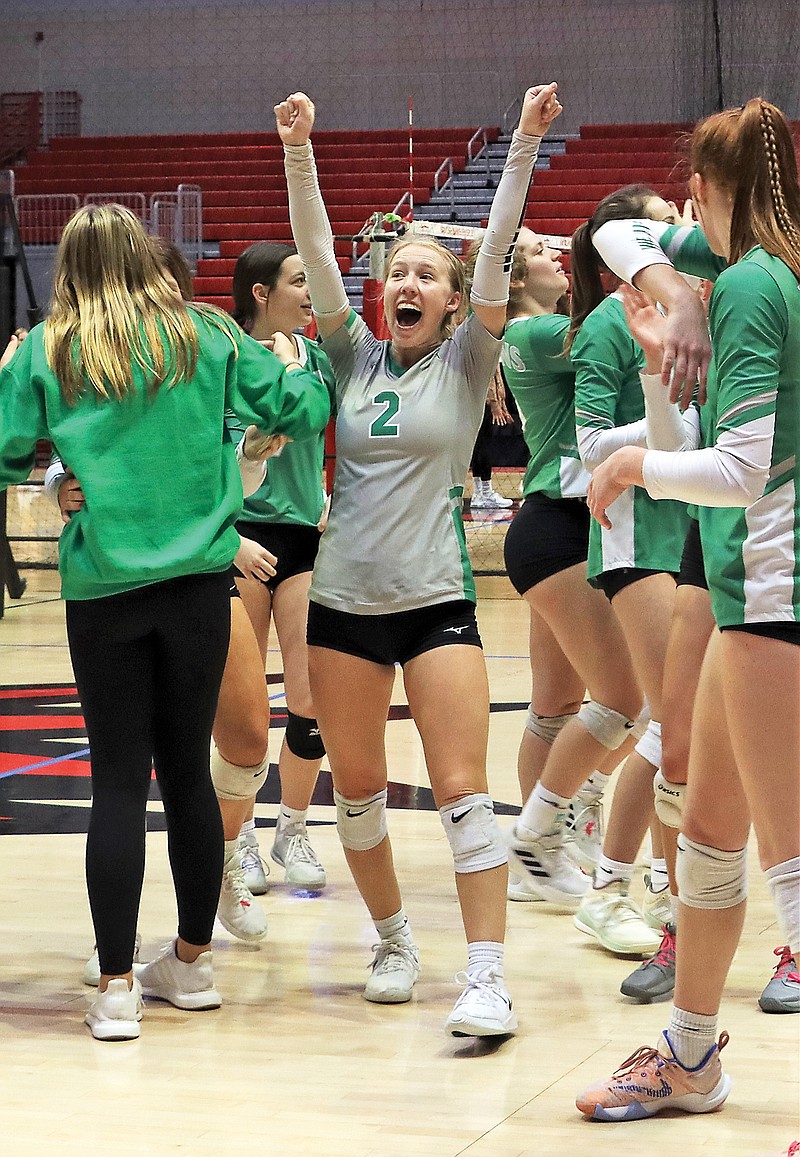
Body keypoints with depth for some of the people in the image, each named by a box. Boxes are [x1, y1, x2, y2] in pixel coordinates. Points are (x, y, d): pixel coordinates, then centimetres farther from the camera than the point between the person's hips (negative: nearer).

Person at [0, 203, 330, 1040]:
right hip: (198, 581, 1)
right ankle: (191, 961, 22)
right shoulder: (207, 338, 2)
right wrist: (291, 364, 25)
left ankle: (115, 987, -1)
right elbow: (304, 411, 4)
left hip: (102, 588, -1)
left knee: (118, 781, 2)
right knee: (188, 769, 12)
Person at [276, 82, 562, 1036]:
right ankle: (394, 939, 28)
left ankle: (487, 977, -10)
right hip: (342, 599, 3)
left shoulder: (466, 363, 2)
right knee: (356, 787, 10)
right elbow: (316, 257, -2)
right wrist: (298, 151, -12)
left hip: (435, 599, -3)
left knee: (462, 791, -9)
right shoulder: (355, 358, 8)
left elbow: (495, 252, -8)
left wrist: (526, 141, -18)